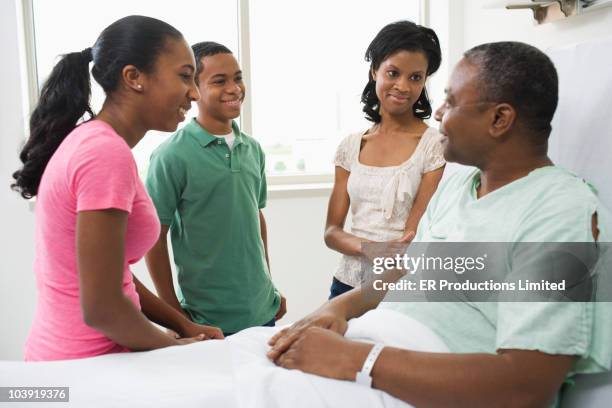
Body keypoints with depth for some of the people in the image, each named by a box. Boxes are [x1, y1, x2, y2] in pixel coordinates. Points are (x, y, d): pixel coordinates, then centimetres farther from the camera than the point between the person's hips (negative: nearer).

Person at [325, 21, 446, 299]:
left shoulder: (436, 145, -10)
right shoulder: (351, 146, 2)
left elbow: (416, 237, -13)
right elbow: (332, 231, 0)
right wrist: (371, 249, -19)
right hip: (348, 283, 4)